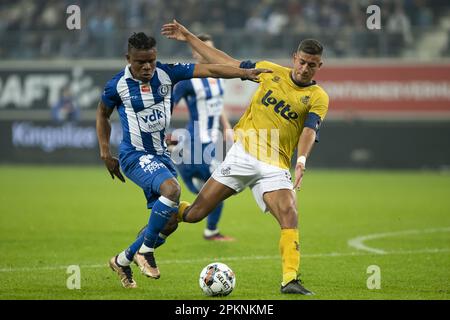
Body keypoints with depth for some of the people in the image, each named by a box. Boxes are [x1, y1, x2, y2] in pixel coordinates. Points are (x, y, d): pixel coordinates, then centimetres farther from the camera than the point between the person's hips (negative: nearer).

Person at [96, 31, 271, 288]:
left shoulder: (166, 73, -4)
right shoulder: (117, 85, -9)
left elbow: (208, 70, -9)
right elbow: (103, 114, 9)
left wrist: (244, 72, -20)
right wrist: (105, 153, 4)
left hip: (161, 155, 6)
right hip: (135, 156, -6)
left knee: (169, 223, 5)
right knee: (171, 189, -33)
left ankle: (122, 261, 24)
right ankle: (145, 250, -17)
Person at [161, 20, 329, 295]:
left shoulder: (318, 97, 2)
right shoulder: (271, 71, 8)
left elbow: (310, 130, -14)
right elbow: (225, 63, 16)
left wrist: (301, 162, -33)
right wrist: (189, 38, 16)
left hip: (275, 166, -1)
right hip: (243, 152, 1)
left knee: (289, 215, -24)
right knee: (194, 213, 0)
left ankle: (290, 280, -23)